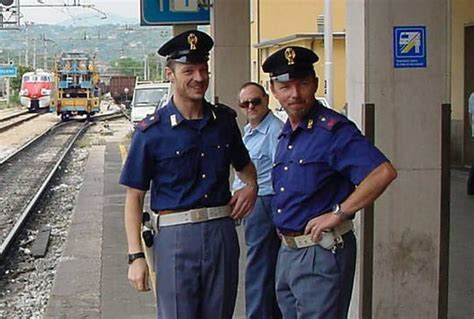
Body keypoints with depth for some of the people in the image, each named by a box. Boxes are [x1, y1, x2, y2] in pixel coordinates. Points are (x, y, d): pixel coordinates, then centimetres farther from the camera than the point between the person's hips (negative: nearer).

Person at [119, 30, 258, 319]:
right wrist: (136, 257, -9)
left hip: (222, 233, 4)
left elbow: (244, 165, 26)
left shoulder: (224, 120, 7)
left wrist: (251, 187, 4)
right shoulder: (151, 132, -5)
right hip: (176, 237, -4)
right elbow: (134, 197, -3)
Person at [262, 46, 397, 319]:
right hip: (287, 251, 9)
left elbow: (384, 172, -27)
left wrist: (337, 214, -22)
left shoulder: (333, 129, -15)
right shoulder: (286, 135, 12)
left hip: (322, 251, -9)